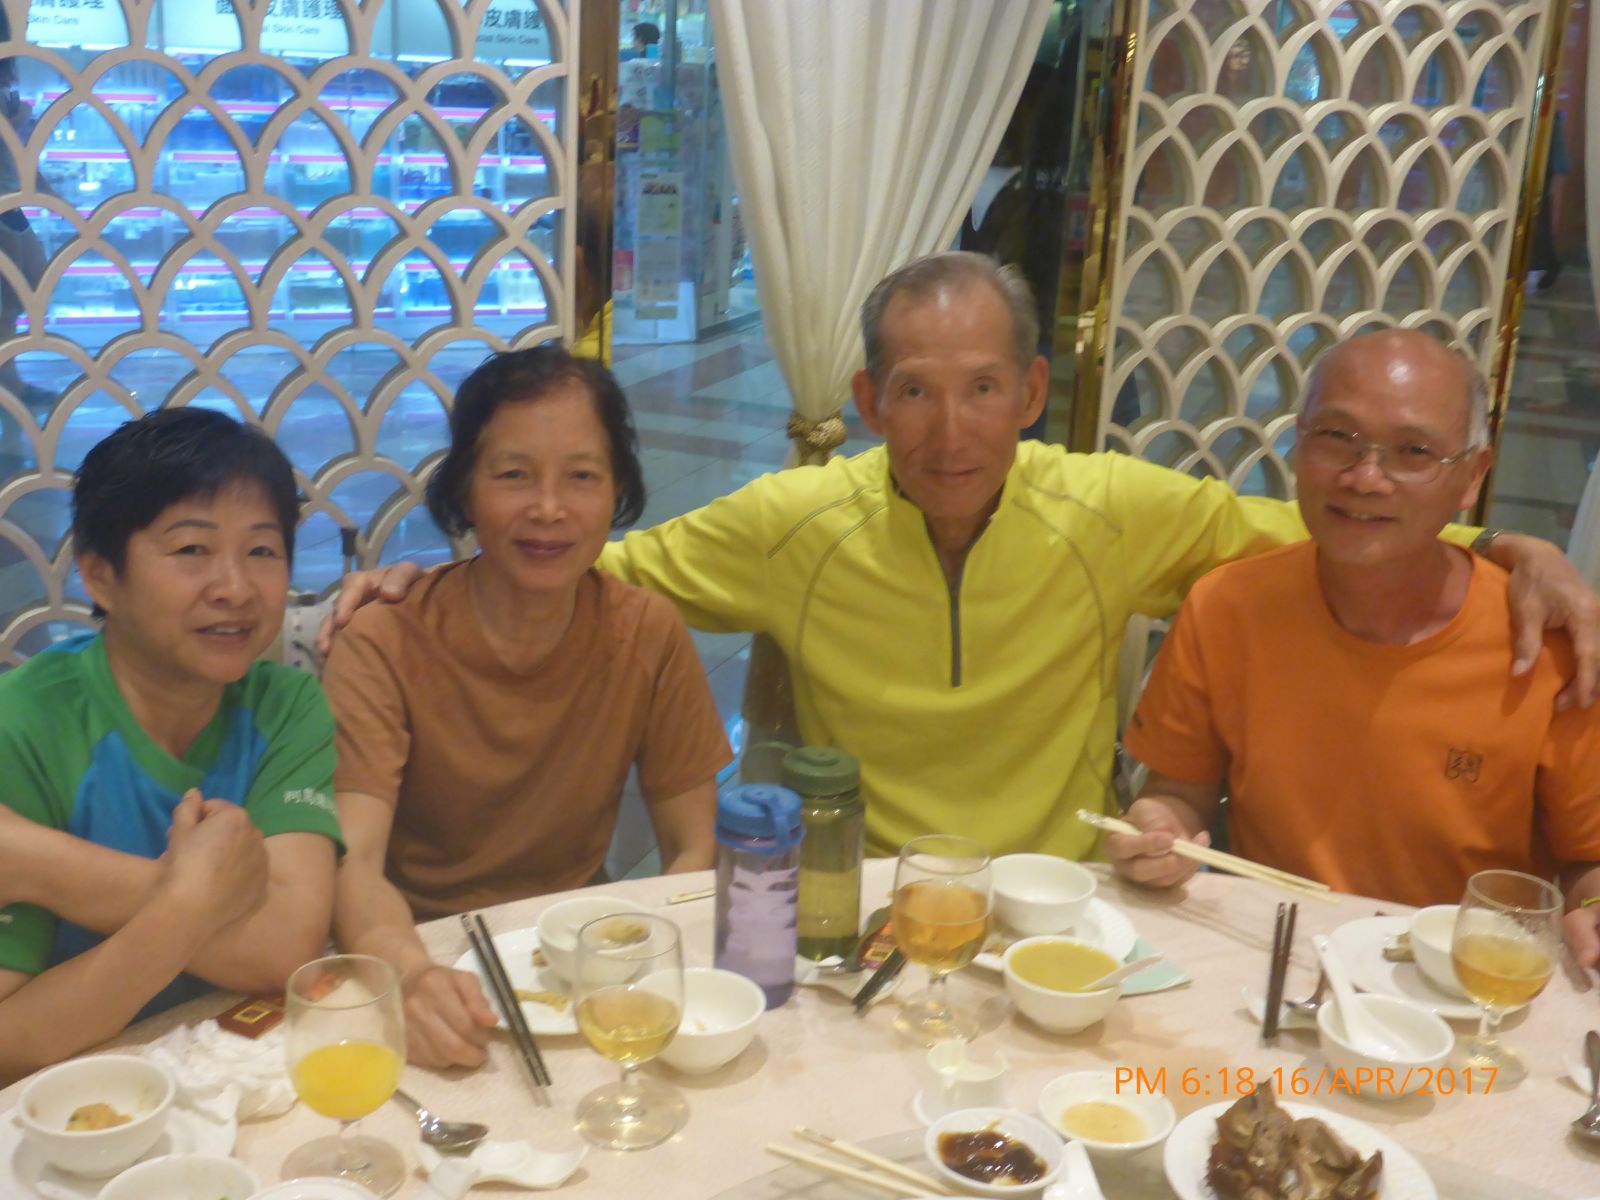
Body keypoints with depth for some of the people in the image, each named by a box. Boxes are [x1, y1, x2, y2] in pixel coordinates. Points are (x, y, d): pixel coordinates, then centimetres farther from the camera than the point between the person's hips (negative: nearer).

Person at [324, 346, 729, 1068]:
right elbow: (352, 864, -23)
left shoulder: (647, 633, -3)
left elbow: (697, 847, 1)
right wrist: (413, 974, -44)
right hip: (423, 950, -2)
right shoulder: (387, 646, -12)